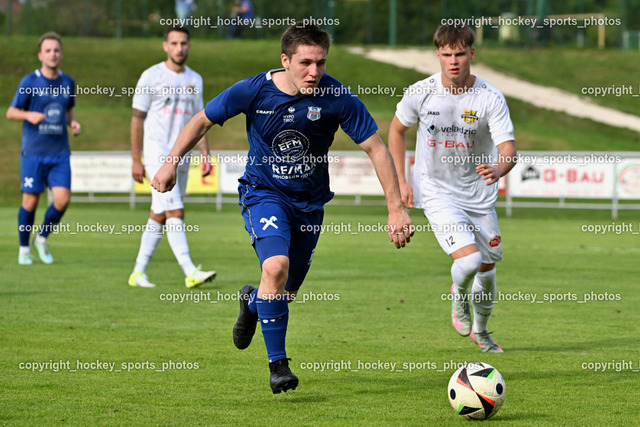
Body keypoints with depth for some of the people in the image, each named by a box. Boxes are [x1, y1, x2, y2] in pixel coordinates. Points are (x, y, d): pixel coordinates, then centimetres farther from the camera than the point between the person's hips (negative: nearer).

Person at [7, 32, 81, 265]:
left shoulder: (68, 82, 8)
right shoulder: (29, 82, -5)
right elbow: (10, 112, -2)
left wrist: (73, 122, 2)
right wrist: (29, 115, -22)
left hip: (60, 152, 3)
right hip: (33, 152, -3)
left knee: (62, 199, -10)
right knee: (30, 202, -1)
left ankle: (42, 237, 14)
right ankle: (24, 248, 18)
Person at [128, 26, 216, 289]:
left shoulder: (195, 80, 12)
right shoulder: (151, 77, -4)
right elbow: (137, 118, -2)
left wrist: (205, 155, 5)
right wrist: (136, 160, -5)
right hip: (158, 154, -6)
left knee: (160, 216, 8)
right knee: (175, 213, -16)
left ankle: (139, 272, 16)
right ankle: (190, 272, -24)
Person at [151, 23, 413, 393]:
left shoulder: (337, 98, -18)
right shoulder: (253, 91, -17)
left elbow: (377, 148, -13)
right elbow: (203, 121, -1)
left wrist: (396, 209, -17)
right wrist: (171, 164, 0)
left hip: (310, 202, 2)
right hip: (264, 192, -2)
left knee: (286, 293, 11)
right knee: (276, 267, -28)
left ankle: (253, 301, 49)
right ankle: (278, 364, -15)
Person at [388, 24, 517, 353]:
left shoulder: (490, 98, -13)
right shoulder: (420, 93, -11)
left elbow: (509, 149, -18)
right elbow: (397, 130, 8)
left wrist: (498, 169, -41)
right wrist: (401, 182, 4)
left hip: (479, 196, 2)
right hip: (437, 193, -2)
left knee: (487, 268, 11)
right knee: (469, 260, -22)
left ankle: (480, 329, 40)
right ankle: (458, 296, 15)